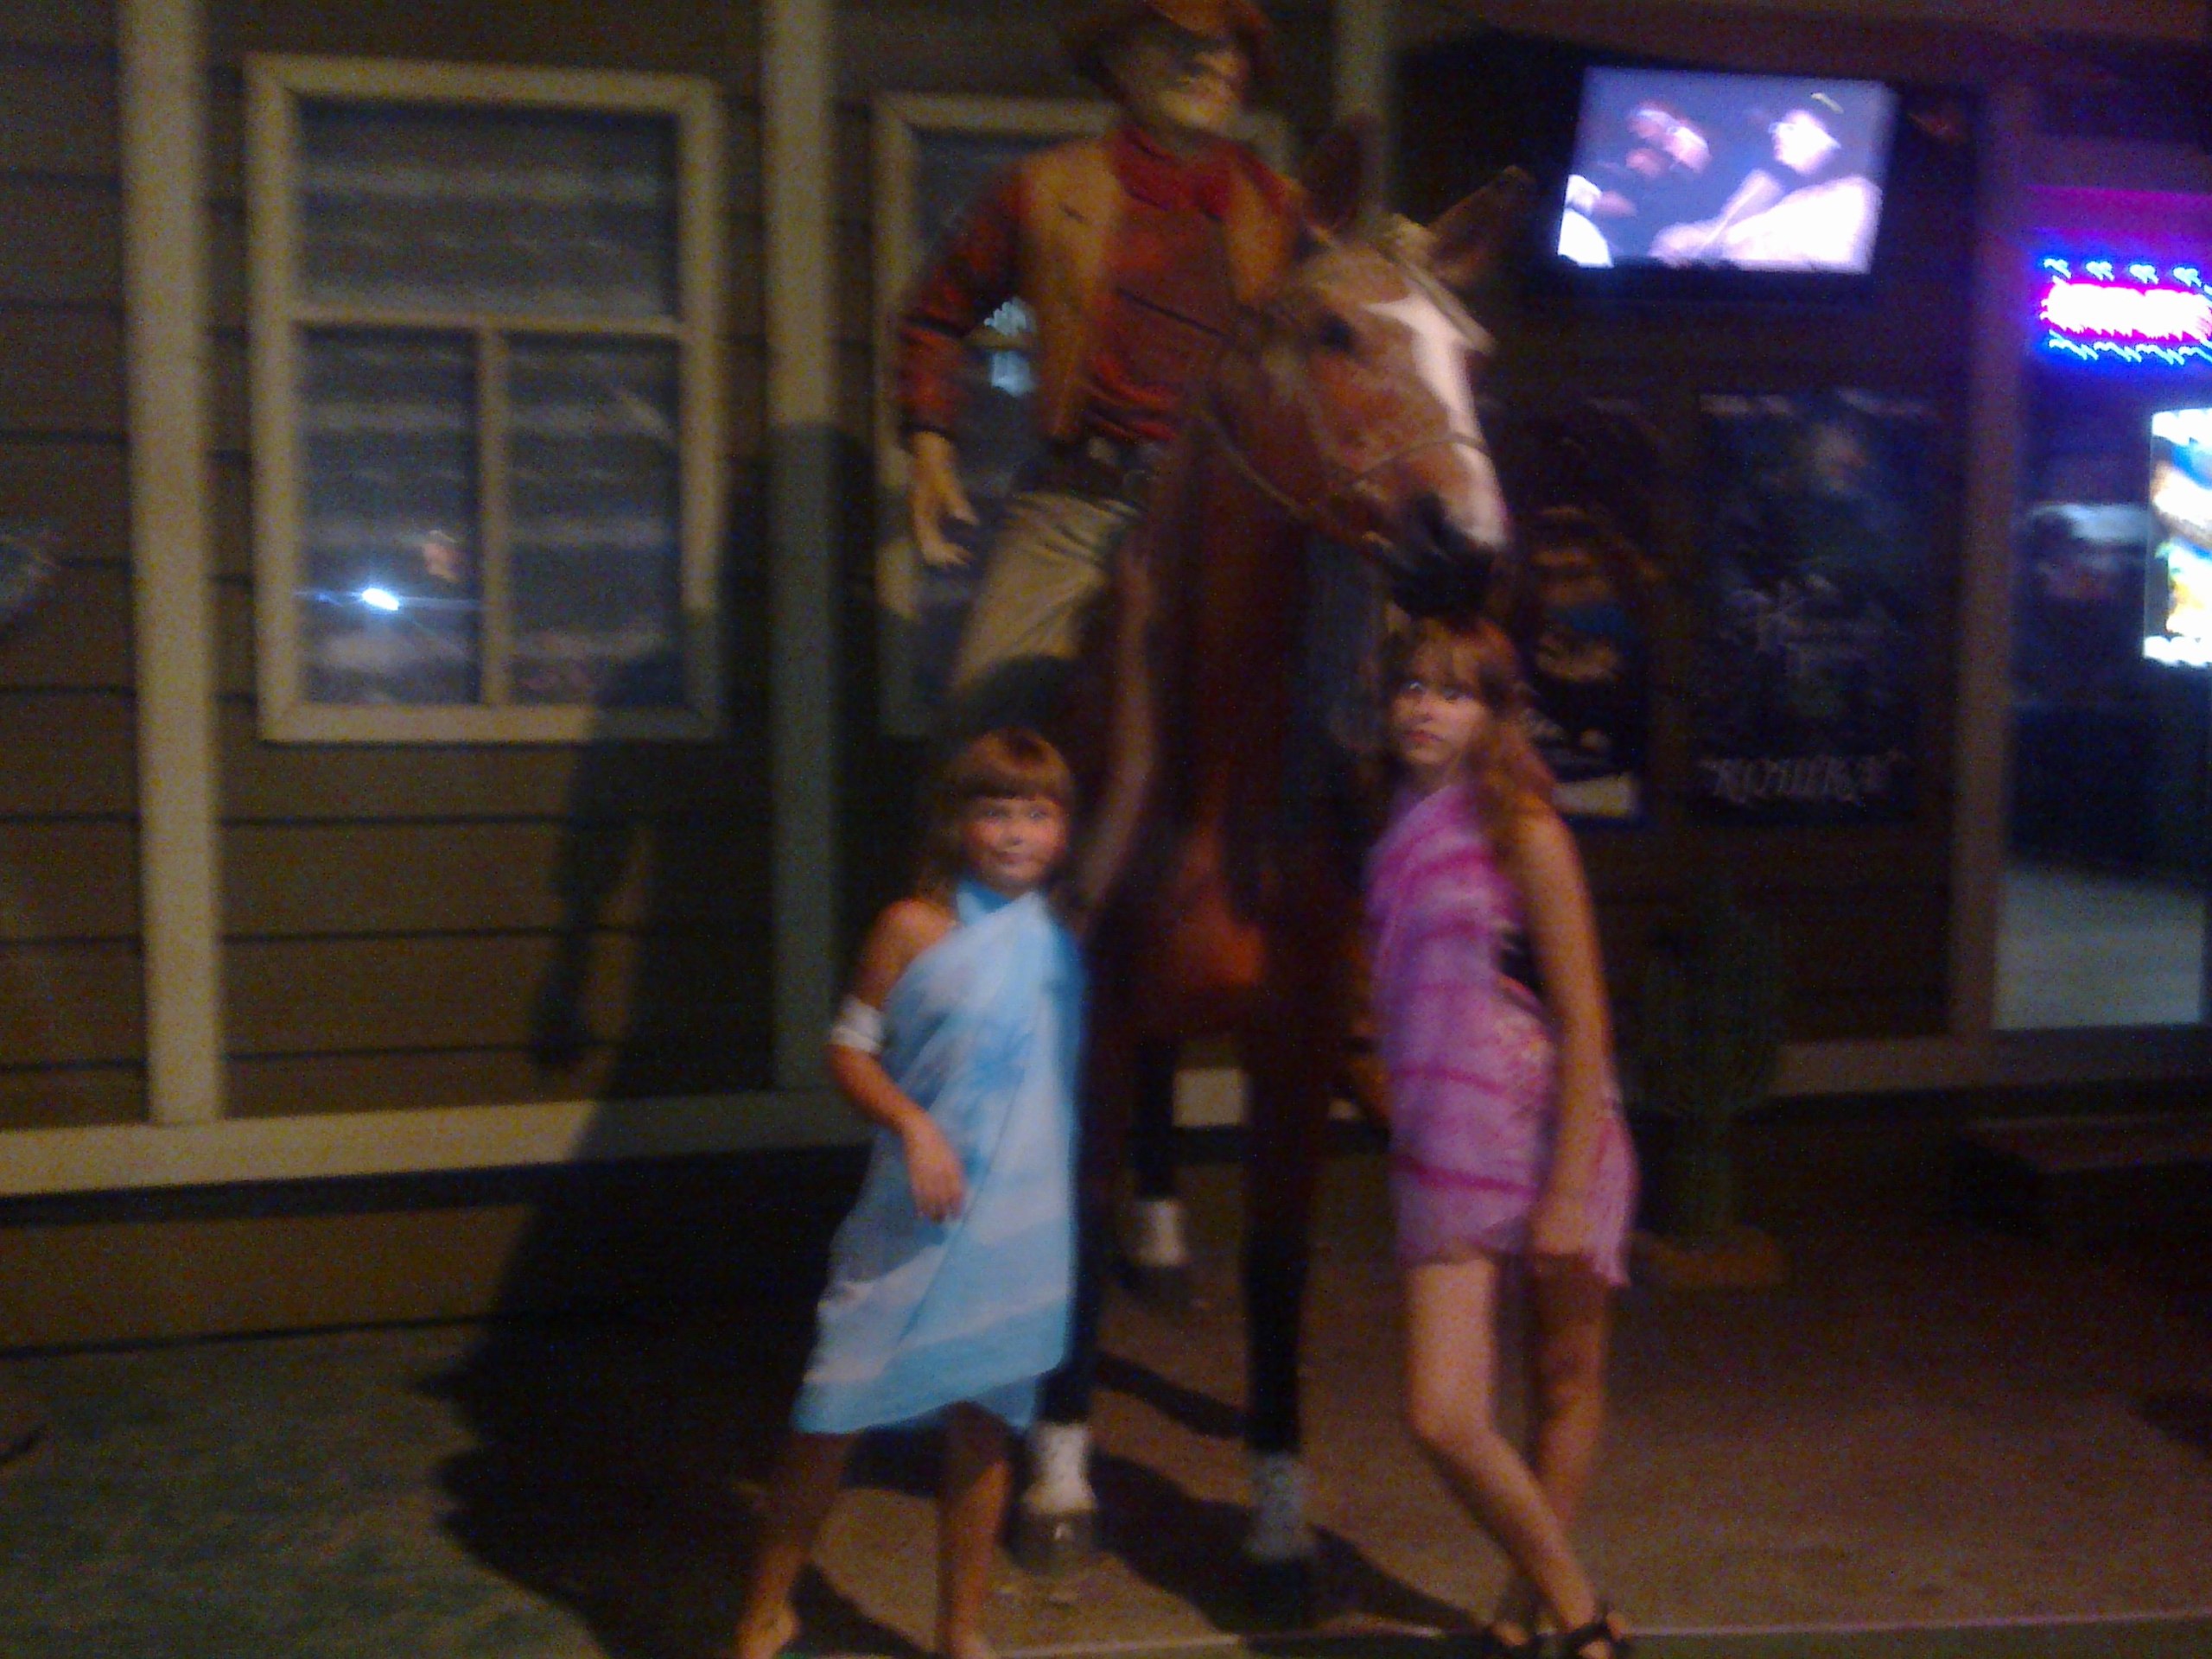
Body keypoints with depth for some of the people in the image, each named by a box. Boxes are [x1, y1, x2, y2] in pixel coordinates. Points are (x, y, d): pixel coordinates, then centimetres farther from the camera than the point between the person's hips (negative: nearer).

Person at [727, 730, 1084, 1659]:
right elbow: (850, 1048, -5)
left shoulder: (1064, 936, 4)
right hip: (914, 1225, -3)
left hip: (1024, 1225, 3)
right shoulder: (914, 928, -8)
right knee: (832, 1415, 1)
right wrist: (912, 1124, -19)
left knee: (983, 1425, 12)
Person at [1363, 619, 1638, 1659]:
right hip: (1445, 1150, 4)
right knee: (1443, 1420, -4)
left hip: (1547, 1139, -4)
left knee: (1568, 1386, 11)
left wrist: (1568, 1193, -16)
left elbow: (1583, 1018, -12)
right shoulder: (1400, 834, 7)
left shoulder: (1520, 831, -9)